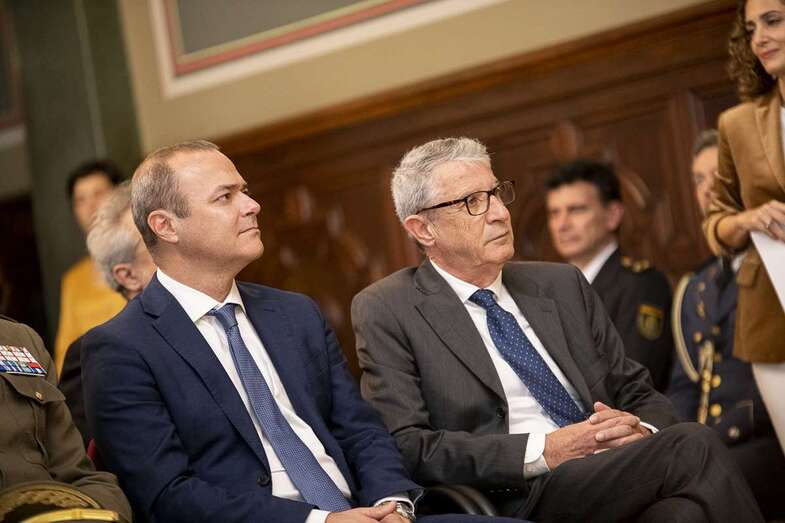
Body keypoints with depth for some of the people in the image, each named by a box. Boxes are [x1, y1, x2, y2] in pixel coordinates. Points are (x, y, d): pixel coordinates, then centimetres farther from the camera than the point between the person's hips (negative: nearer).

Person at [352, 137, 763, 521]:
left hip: (618, 478, 5)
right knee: (691, 447, -28)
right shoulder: (386, 312, 5)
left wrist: (640, 430, -4)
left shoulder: (562, 285, 20)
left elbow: (640, 395, 22)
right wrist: (543, 452, -14)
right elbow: (405, 447, -6)